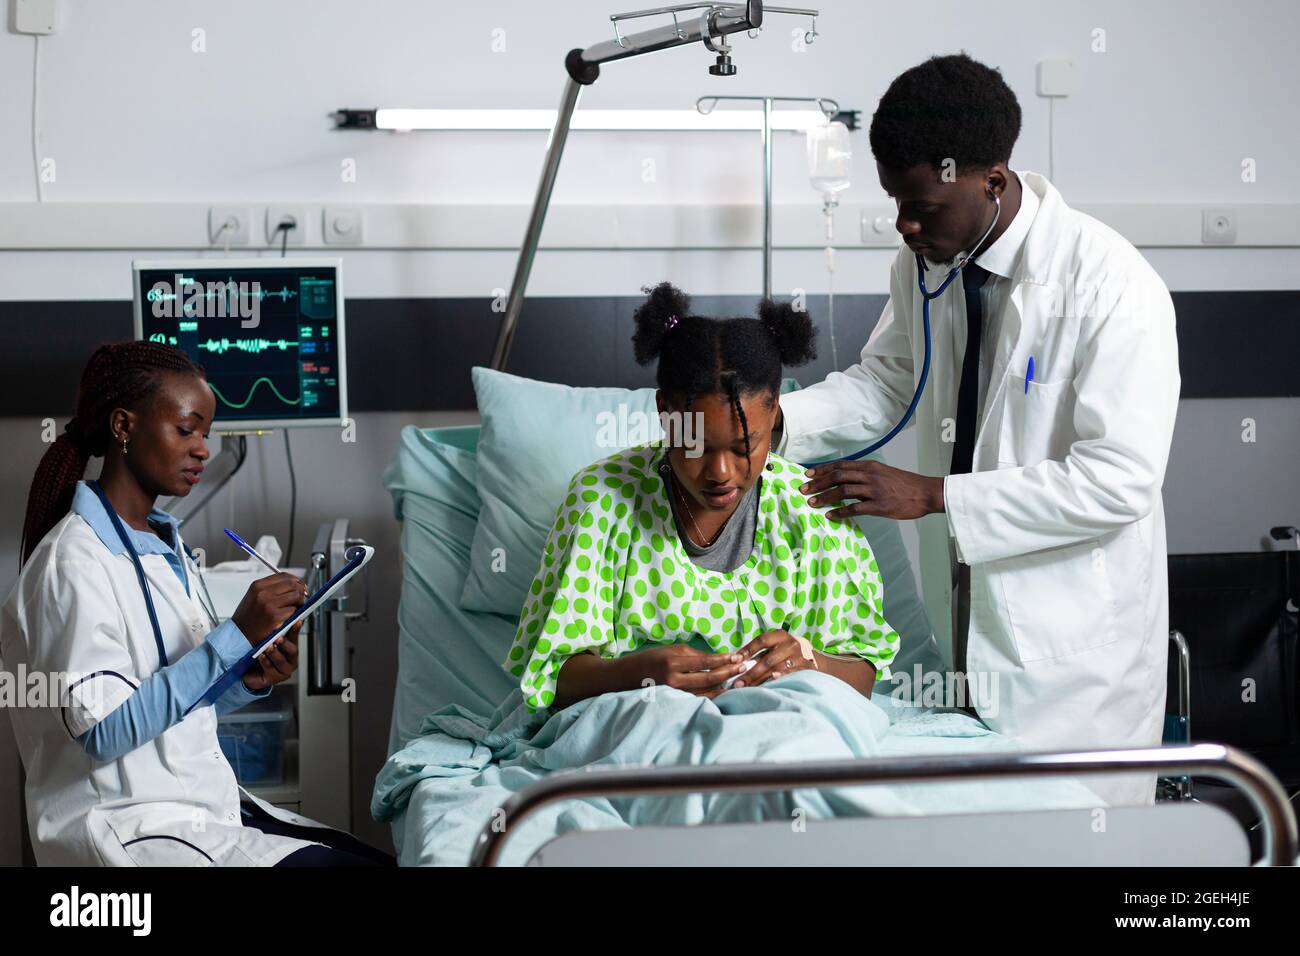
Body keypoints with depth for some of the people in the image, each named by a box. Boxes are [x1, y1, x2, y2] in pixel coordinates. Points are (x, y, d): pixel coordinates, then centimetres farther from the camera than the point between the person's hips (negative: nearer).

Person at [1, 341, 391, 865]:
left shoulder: (167, 544, 12)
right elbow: (102, 731, -22)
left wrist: (249, 682, -3)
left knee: (375, 855, -3)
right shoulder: (75, 563, -14)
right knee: (340, 862, -18)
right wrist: (234, 638, -25)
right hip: (125, 831, -8)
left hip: (208, 804, 8)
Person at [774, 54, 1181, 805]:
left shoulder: (1113, 286, -23)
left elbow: (1119, 481, -26)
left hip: (1073, 644, -6)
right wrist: (771, 422, -9)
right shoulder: (926, 261, -1)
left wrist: (932, 495, -28)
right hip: (961, 615, 6)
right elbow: (886, 384, 11)